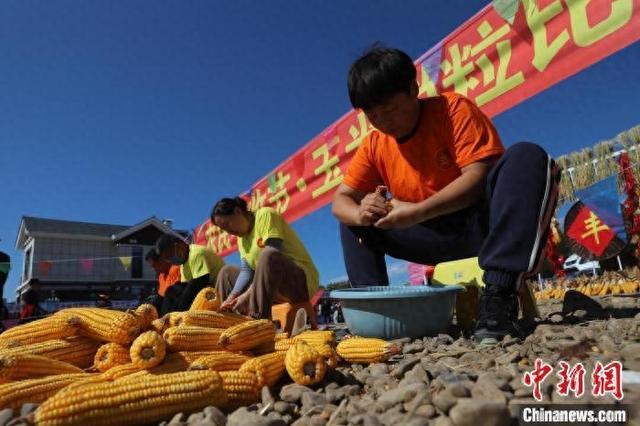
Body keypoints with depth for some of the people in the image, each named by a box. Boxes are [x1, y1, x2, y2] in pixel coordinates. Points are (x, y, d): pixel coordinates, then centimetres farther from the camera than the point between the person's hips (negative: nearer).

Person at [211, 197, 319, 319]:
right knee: (227, 272, 12)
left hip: (302, 279, -8)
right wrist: (231, 297, -16)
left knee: (267, 255, -34)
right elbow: (246, 271, 2)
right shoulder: (241, 238, 13)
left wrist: (249, 294, -25)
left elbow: (272, 256, -22)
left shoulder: (265, 214, -10)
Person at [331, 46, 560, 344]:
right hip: (436, 235, 4)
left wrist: (418, 212, -34)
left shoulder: (454, 109, -12)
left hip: (483, 221, -4)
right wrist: (361, 213, -26)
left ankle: (498, 296, -38)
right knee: (353, 221, 0)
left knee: (527, 157, -31)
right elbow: (340, 200, -1)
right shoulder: (374, 146, 1)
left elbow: (479, 176, -23)